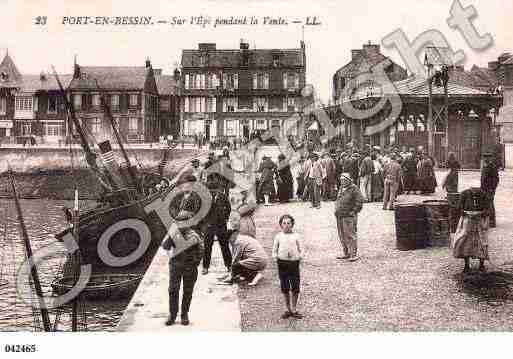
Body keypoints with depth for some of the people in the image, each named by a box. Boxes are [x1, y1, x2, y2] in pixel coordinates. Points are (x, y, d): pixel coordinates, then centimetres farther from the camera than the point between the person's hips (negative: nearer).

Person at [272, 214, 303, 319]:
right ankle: (288, 310, 20)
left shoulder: (296, 236, 3)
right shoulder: (278, 236, 4)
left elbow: (301, 249, 7)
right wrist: (276, 258, -7)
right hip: (282, 263, 0)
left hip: (294, 262, 0)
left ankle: (294, 310, 16)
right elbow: (274, 250, 9)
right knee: (285, 289, 7)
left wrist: (299, 257, -10)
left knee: (295, 288, 2)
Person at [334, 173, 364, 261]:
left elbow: (359, 201, -12)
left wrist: (354, 211, -14)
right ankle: (346, 254, 20)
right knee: (342, 236, 11)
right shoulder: (341, 189, 17)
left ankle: (353, 254, -4)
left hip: (349, 216, -8)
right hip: (340, 216, 8)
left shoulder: (354, 189, -8)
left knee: (350, 235, -9)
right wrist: (336, 210, 18)